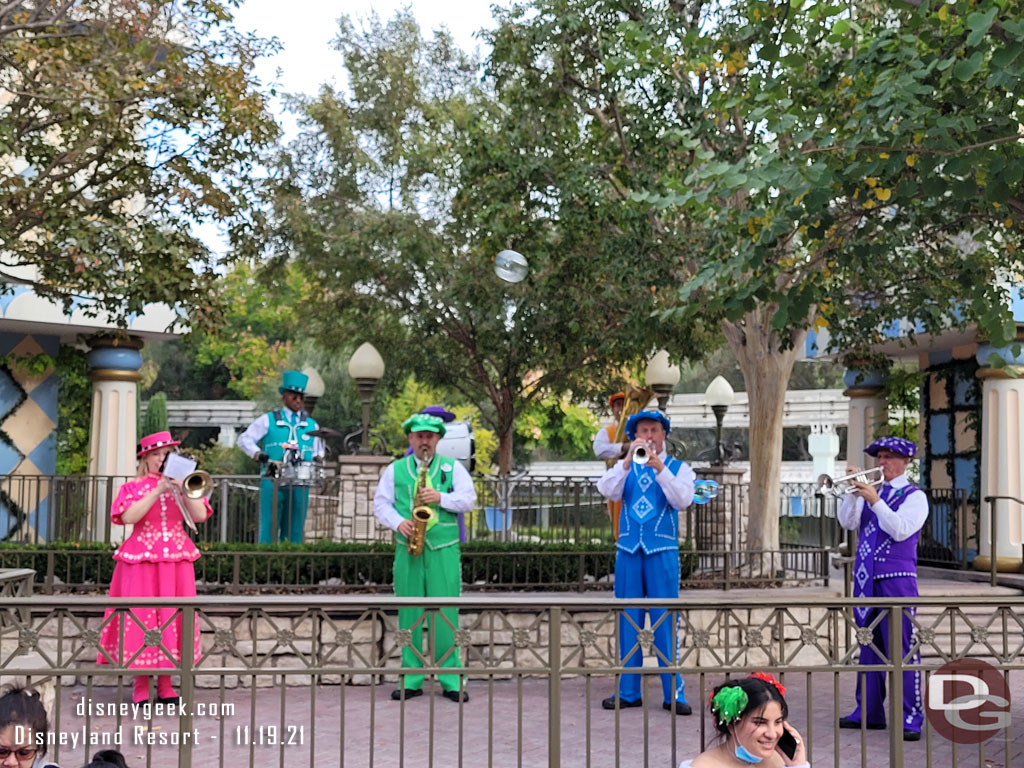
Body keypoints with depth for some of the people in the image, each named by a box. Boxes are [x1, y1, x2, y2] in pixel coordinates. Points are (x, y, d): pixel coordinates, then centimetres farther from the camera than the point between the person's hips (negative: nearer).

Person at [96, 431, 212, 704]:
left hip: (177, 559, 2)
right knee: (141, 618, -3)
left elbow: (200, 515, -2)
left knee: (172, 617, 2)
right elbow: (128, 517, -13)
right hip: (141, 559, -2)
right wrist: (157, 491, -14)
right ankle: (141, 687, 5)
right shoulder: (133, 487, 6)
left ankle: (166, 684, 12)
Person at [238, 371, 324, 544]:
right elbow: (245, 439, 10)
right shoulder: (268, 421, 9)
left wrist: (317, 459, 2)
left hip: (299, 486, 3)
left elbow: (318, 452, 26)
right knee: (269, 531, -5)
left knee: (294, 533, 3)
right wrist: (259, 455, -8)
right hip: (272, 484, -3)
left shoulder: (312, 426, 18)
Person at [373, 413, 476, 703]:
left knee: (445, 613, -3)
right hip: (407, 549, 1)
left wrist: (441, 498, -13)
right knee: (409, 613, 3)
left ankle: (450, 680, 3)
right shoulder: (394, 470, 12)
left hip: (444, 550, -1)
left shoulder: (453, 468, 10)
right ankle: (411, 680, 10)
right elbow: (380, 503, 10)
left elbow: (468, 500, 4)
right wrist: (398, 523, -7)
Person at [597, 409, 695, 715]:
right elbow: (608, 491, -5)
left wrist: (659, 467, -22)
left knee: (665, 621, -3)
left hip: (662, 552, -2)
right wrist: (628, 460, -15)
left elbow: (683, 500, -12)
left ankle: (673, 693, 3)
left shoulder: (678, 468, 7)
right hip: (628, 551, 2)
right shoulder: (625, 467, 13)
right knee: (628, 621, 5)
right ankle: (628, 692, 12)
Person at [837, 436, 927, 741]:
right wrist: (853, 493, -8)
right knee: (868, 646, 10)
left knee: (902, 649, -8)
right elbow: (848, 522, 5)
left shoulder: (914, 496, 1)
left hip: (897, 579, -6)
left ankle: (911, 718, -5)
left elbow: (901, 530, -14)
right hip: (866, 579, 6)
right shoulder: (870, 492, 17)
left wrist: (875, 500, -20)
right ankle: (868, 712, 18)